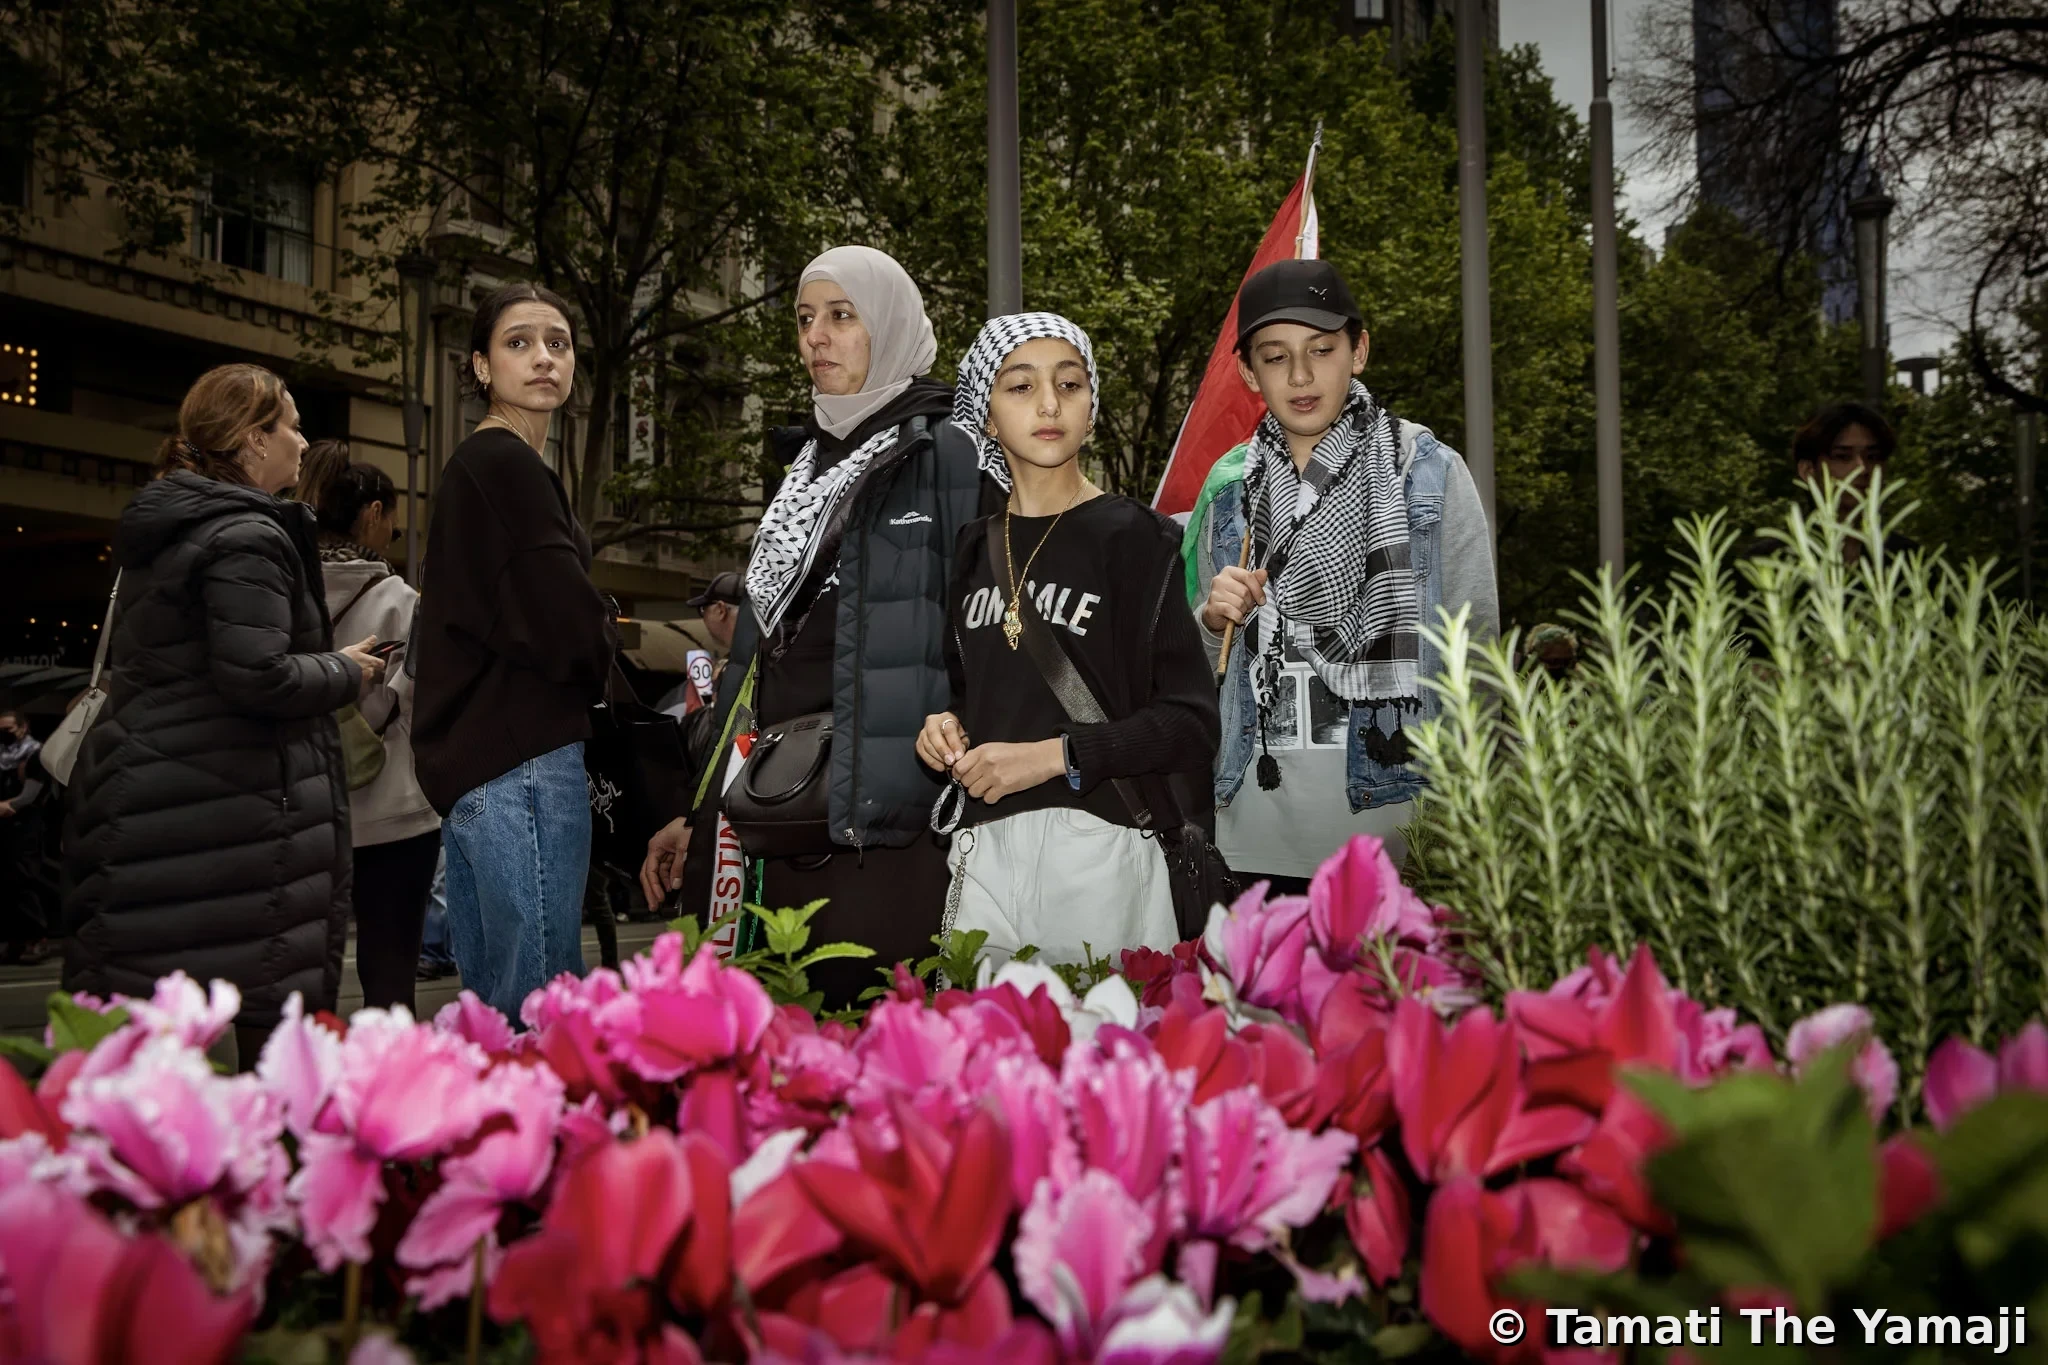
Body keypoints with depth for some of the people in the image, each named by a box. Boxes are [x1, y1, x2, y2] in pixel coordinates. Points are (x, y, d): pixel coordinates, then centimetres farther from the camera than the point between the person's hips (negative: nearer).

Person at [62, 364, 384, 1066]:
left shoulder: (159, 530, 17)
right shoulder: (246, 537, -13)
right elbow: (259, 678, -22)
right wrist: (345, 673, -5)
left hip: (140, 787, 9)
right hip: (233, 803, -9)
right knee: (270, 1008, -2)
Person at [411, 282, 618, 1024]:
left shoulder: (472, 464, 20)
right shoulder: (510, 466, -10)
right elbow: (567, 628, -17)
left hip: (467, 760, 10)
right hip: (523, 760, -10)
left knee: (490, 1003, 13)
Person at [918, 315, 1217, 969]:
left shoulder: (1135, 537, -3)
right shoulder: (974, 552, 14)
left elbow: (1194, 723, -8)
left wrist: (1055, 756, -15)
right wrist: (945, 726, 5)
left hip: (1099, 846, -4)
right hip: (983, 850, 5)